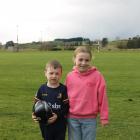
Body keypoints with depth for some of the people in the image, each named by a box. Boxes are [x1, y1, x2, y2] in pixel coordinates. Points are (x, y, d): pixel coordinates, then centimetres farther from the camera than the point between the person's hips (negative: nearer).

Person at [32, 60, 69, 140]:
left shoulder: (63, 89, -8)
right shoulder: (42, 89, -2)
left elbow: (66, 106, -10)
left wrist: (57, 115, -23)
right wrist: (34, 114, -15)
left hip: (60, 124, -2)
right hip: (45, 124, 2)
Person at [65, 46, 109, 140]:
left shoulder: (97, 76, -8)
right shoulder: (69, 76, 0)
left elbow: (102, 97, -5)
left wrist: (104, 117, -4)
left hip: (90, 119, -2)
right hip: (72, 118, 2)